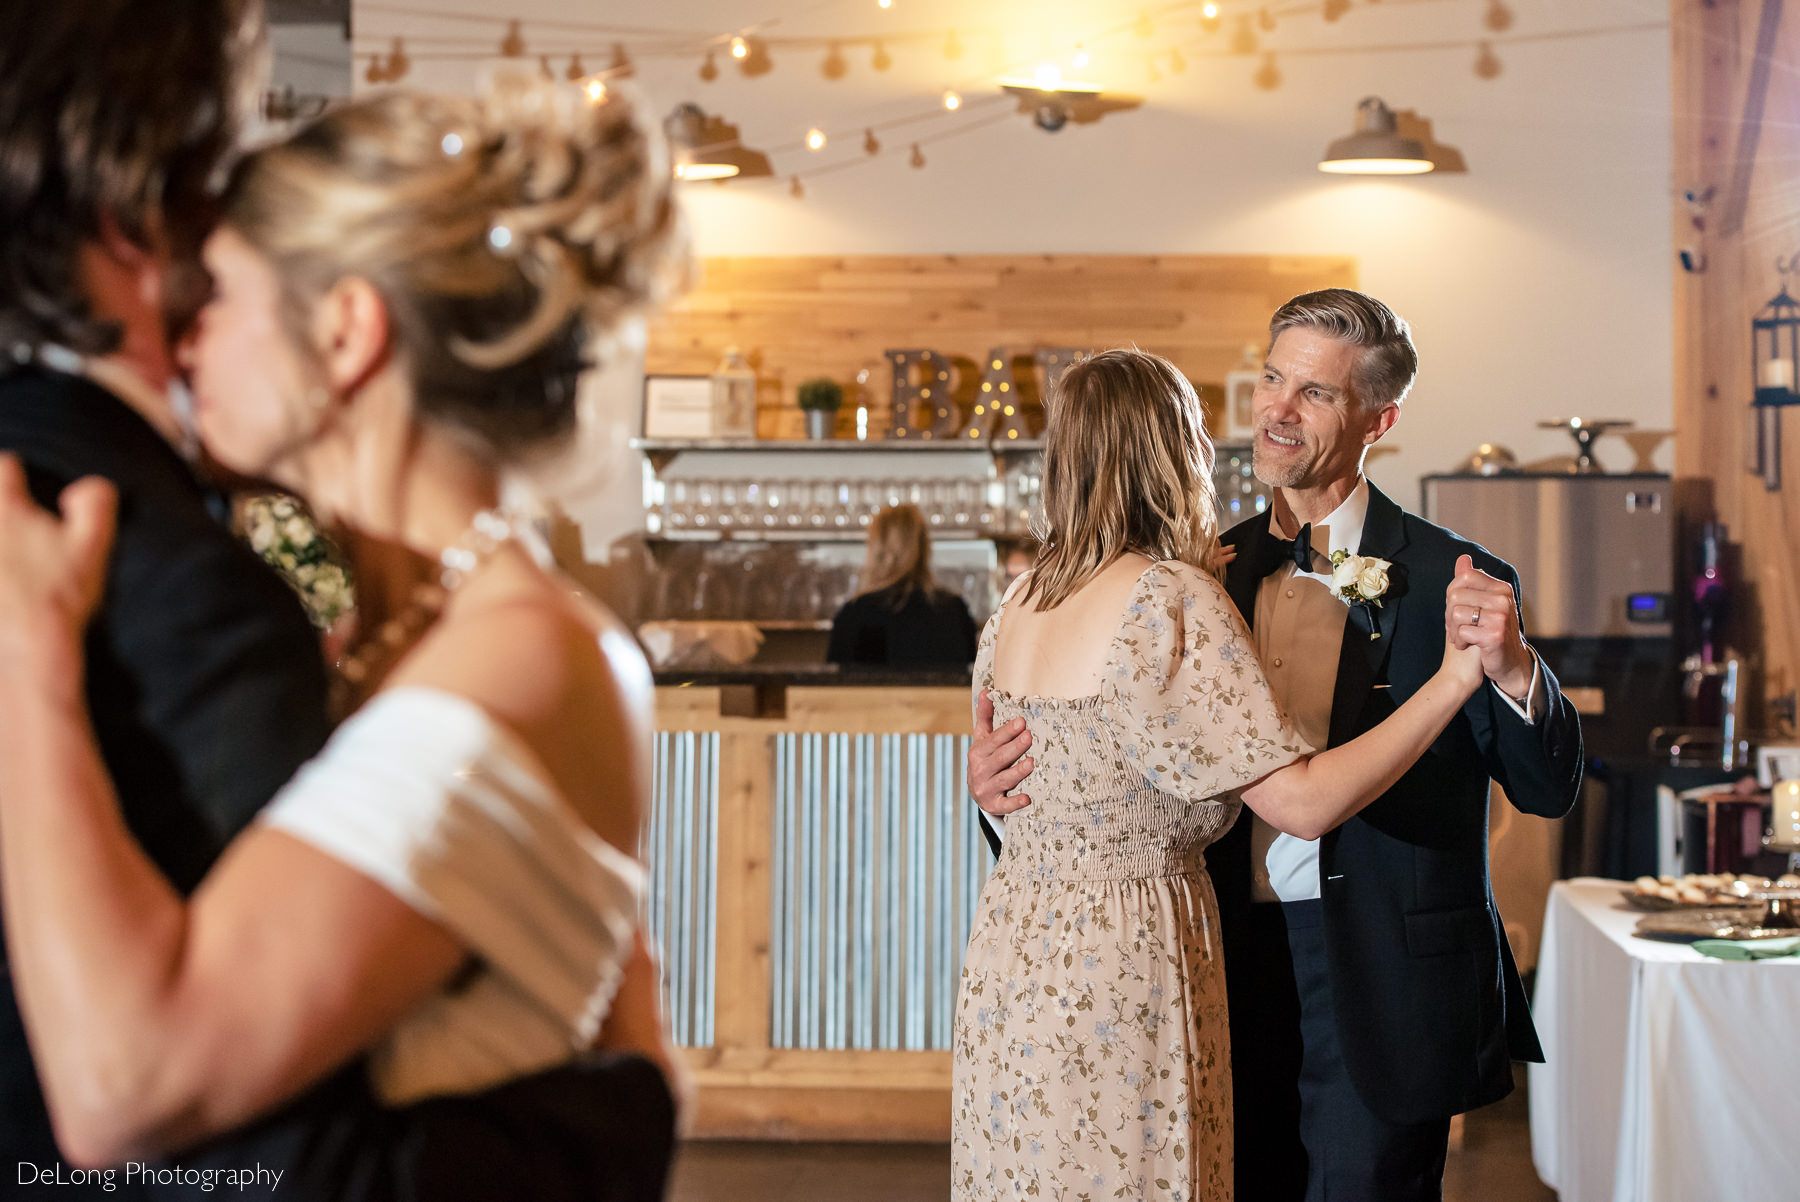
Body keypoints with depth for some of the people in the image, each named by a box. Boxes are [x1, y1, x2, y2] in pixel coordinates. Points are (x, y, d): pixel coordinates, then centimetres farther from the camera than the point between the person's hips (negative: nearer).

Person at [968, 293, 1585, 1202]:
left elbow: (1548, 788, -8)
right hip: (1241, 965, 5)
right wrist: (1009, 766, -7)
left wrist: (1511, 668, -28)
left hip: (1380, 985, -4)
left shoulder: (1448, 579, -6)